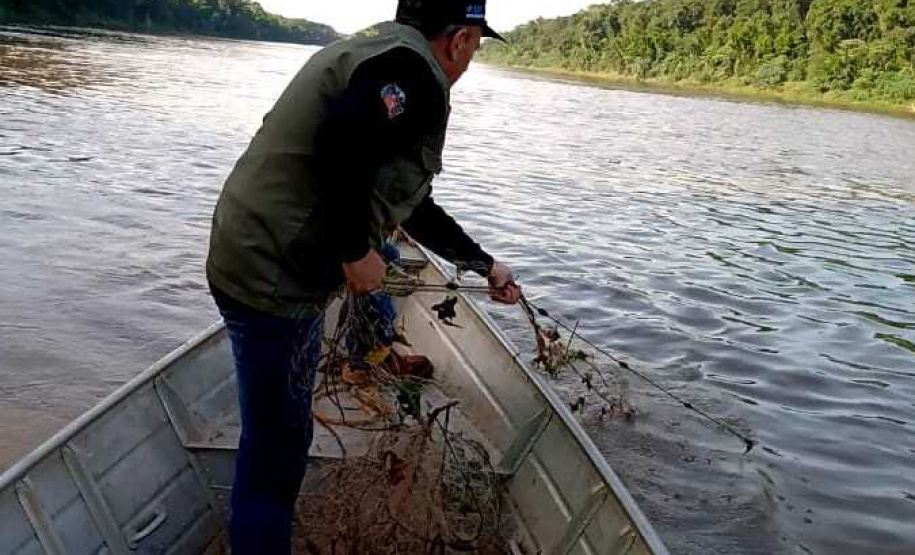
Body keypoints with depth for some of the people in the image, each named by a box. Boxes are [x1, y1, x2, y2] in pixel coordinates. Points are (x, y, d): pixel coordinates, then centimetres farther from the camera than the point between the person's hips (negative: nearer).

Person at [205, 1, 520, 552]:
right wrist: (357, 251, -19)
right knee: (277, 449, 2)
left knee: (278, 440, 23)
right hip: (274, 277, -10)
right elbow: (340, 145, -33)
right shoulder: (412, 69, -14)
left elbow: (410, 201, 23)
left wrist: (483, 263, 28)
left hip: (254, 259, 10)